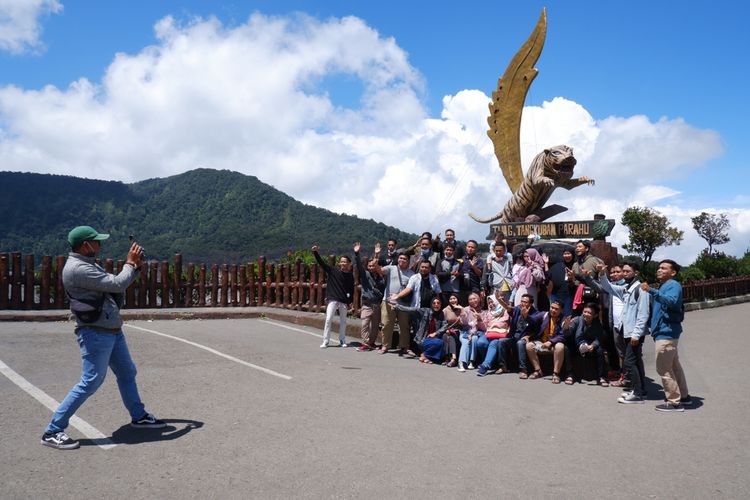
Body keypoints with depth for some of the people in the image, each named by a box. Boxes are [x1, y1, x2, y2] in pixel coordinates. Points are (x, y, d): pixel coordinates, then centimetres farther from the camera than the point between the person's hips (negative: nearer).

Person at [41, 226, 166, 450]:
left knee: (127, 373, 17)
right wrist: (130, 263, -6)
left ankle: (139, 416, 32)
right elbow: (117, 284, -22)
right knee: (90, 382, -7)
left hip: (112, 331, 10)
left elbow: (115, 285, 17)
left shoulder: (88, 264, 13)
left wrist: (133, 266, 6)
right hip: (95, 333, -10)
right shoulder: (77, 268, -20)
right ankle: (53, 431, 3)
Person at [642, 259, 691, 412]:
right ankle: (684, 396, 28)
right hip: (664, 332, 10)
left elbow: (672, 301, -33)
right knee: (674, 366, 18)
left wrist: (652, 291, -43)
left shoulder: (673, 285, -11)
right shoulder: (662, 286, 20)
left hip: (666, 332, -10)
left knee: (664, 369, -8)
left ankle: (674, 402, -2)